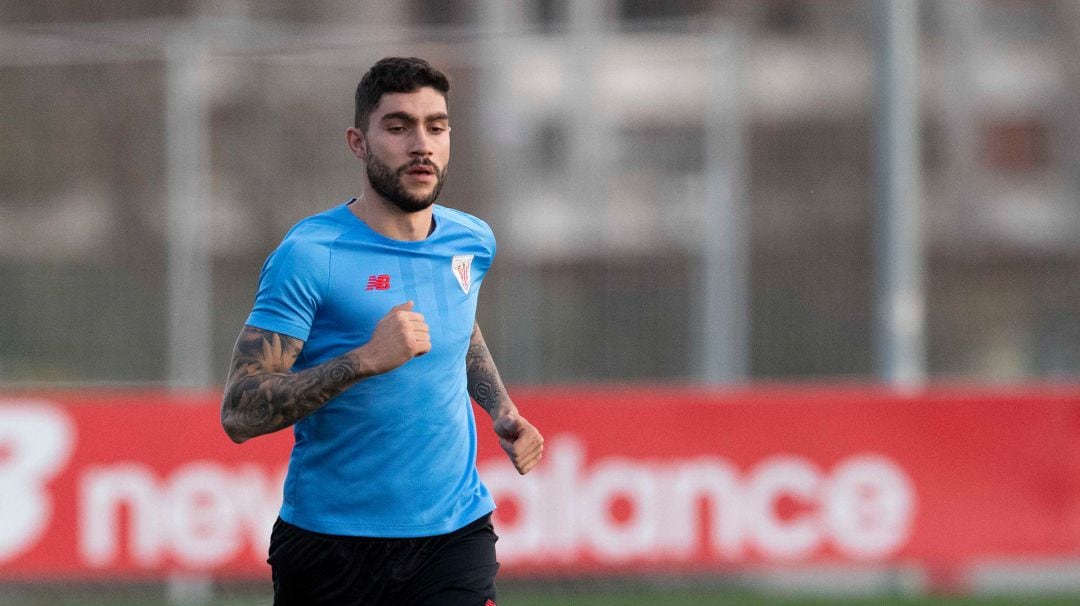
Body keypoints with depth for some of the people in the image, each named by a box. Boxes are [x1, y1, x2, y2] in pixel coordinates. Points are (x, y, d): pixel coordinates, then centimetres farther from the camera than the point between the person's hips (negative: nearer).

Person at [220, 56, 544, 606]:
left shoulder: (472, 242, 6)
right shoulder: (309, 255, -12)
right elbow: (238, 414, -19)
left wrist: (502, 411, 14)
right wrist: (366, 359, -28)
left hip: (455, 534, 3)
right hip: (329, 539, -3)